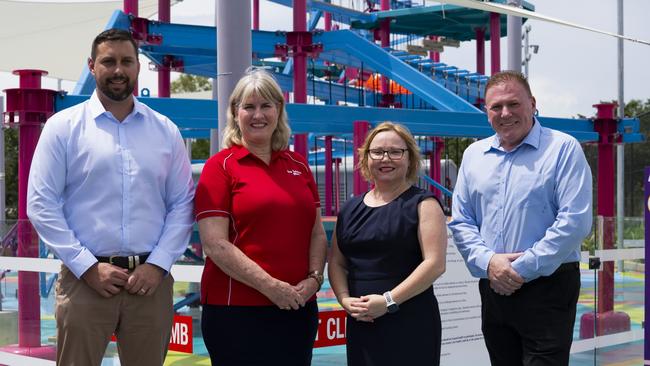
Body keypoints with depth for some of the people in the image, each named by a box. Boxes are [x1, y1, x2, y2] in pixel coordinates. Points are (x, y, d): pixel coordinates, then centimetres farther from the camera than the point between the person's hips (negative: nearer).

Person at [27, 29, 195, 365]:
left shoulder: (165, 131, 9)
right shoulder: (63, 126, 2)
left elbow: (182, 204, 8)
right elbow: (41, 205, -3)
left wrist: (158, 264, -5)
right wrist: (88, 267, -10)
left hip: (150, 280, 2)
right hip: (86, 279, -2)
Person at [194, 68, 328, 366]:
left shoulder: (298, 165, 12)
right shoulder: (221, 167, -3)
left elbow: (317, 233, 14)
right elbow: (215, 244, -12)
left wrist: (314, 278, -4)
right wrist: (270, 286, -16)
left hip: (297, 308, 5)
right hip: (236, 308, -5)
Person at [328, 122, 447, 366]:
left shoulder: (422, 204, -2)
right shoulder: (350, 209, 14)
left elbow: (435, 263, -11)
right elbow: (337, 262, 15)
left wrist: (389, 300, -17)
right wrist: (345, 299, -4)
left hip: (411, 325, -5)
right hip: (361, 325, 5)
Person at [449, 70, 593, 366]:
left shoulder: (563, 149, -6)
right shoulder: (474, 155, 10)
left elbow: (575, 222, -15)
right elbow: (460, 221, 11)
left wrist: (522, 269, -16)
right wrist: (488, 261, -8)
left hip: (547, 288, -5)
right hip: (493, 289, 5)